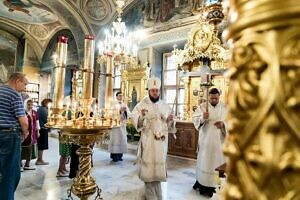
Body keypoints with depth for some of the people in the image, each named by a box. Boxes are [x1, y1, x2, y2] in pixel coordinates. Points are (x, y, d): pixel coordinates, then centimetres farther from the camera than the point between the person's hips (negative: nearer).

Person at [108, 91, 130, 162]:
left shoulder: (125, 105, 15)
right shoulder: (114, 105, -2)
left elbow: (129, 114, 6)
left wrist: (125, 110, -12)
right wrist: (120, 111, -24)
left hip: (123, 125, 6)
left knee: (122, 139, 6)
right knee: (116, 139, -6)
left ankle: (120, 155, 16)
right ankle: (114, 156, 2)